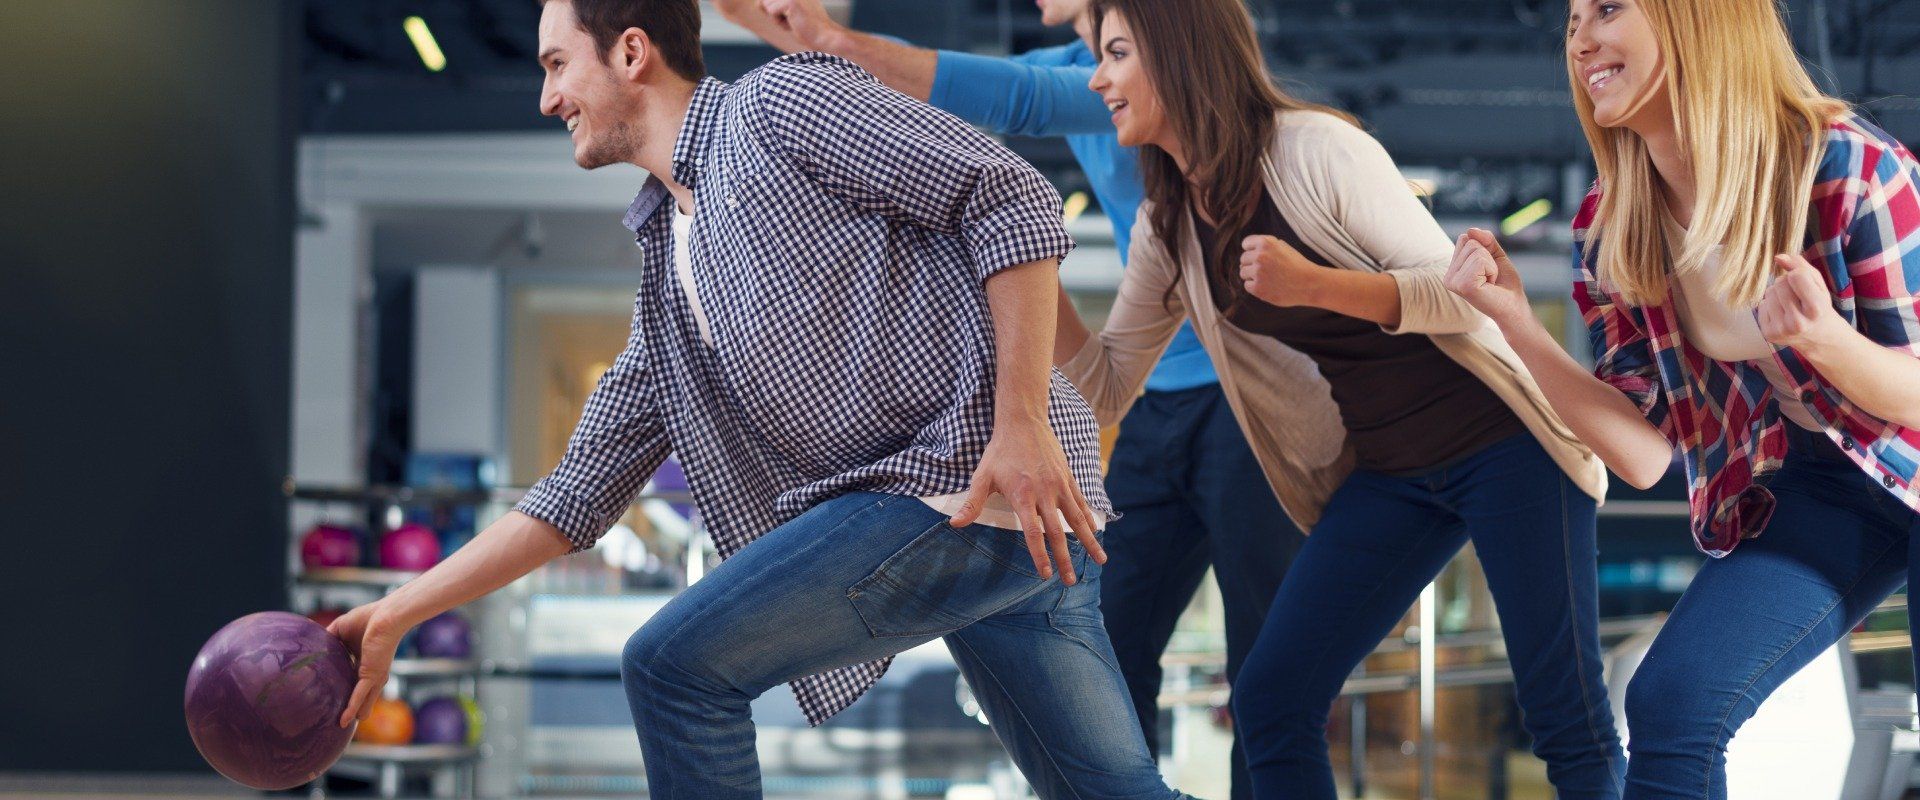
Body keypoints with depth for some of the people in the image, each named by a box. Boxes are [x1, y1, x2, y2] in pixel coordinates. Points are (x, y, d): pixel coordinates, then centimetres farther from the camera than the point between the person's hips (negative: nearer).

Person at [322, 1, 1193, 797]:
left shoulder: (780, 105, 0)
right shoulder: (668, 280, 25)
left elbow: (1011, 198, -8)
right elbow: (580, 492, 25)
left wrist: (1020, 421, -16)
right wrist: (395, 616, 19)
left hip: (978, 475, -9)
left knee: (676, 665, -5)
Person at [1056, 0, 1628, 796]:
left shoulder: (1315, 149, -16)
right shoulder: (1167, 228, 5)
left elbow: (1462, 295, -17)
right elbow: (1105, 386, 6)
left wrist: (1314, 285, -31)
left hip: (1502, 441, -7)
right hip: (1387, 474, 7)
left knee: (1564, 714, -6)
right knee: (1270, 702, -4)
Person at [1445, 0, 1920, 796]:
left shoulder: (1849, 166, -24)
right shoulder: (1611, 234, -10)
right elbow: (1644, 453, -7)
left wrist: (1825, 341, -39)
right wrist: (1512, 318, -17)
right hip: (1806, 493, 4)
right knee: (1670, 706, -15)